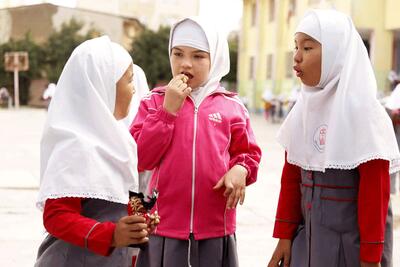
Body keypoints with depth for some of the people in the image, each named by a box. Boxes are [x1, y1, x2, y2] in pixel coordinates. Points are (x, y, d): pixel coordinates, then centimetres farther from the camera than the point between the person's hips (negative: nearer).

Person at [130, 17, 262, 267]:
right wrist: (168, 109, -13)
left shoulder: (232, 106, 4)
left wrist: (240, 170, -12)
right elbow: (139, 159, -7)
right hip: (165, 225, -1)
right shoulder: (155, 102, 2)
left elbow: (249, 152, 11)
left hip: (215, 228, 1)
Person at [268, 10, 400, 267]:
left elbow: (375, 189, -16)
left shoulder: (362, 111, -15)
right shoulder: (304, 108, 4)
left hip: (352, 240, -6)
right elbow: (291, 176, 8)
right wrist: (285, 235, 6)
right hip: (308, 234, 6)